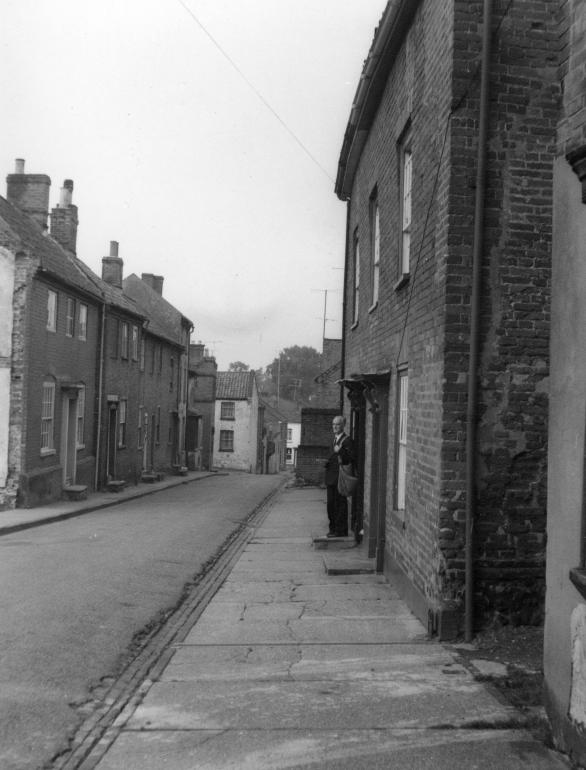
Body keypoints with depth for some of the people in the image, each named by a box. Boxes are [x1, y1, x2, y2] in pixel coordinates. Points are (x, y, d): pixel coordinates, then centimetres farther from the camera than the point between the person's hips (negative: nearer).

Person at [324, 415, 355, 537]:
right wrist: (327, 462, 11)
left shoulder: (347, 441, -11)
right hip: (331, 478, 9)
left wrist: (340, 452, -29)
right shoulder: (335, 439, 17)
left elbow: (351, 459, -18)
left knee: (340, 504, -2)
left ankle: (340, 531, 6)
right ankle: (333, 528, 24)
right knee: (330, 504, 13)